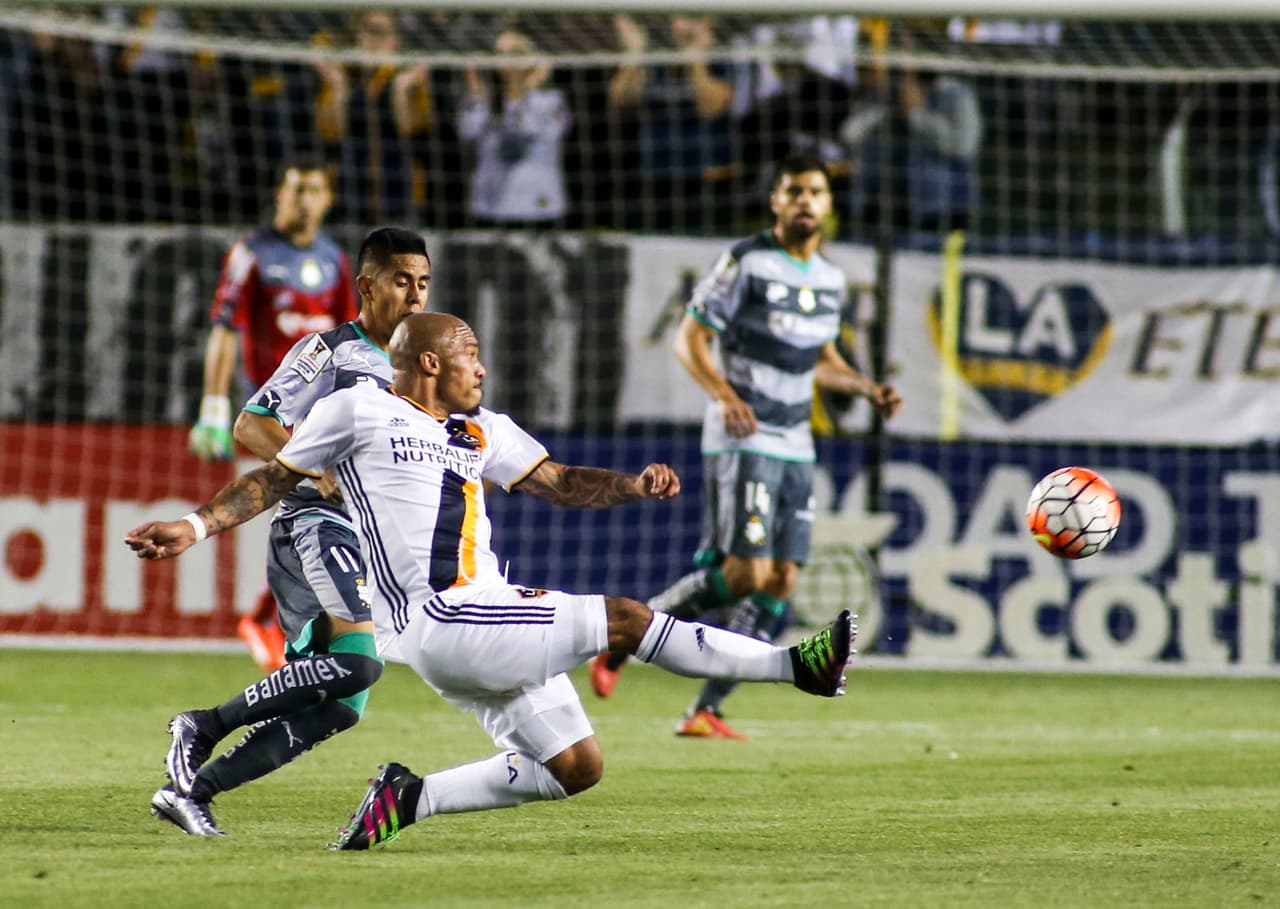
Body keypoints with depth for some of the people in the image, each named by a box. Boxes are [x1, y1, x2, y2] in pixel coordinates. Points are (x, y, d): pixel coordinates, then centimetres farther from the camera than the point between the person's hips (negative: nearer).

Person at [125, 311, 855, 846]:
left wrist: (632, 486, 1)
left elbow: (558, 482, 19)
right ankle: (798, 666, -7)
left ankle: (410, 798, 14)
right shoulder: (358, 410, 1)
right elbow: (276, 478, 9)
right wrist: (198, 527, -1)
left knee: (575, 767, 8)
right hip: (439, 625, -9)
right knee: (623, 619, -13)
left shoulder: (481, 430, 19)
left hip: (492, 621, 9)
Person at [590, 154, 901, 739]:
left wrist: (868, 389, 9)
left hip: (795, 448, 7)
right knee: (745, 574, -16)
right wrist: (724, 394, -25)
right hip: (742, 441, -7)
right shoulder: (746, 261, -8)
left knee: (781, 581, 0)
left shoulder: (831, 280, 12)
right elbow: (689, 339, -9)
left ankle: (706, 711, 5)